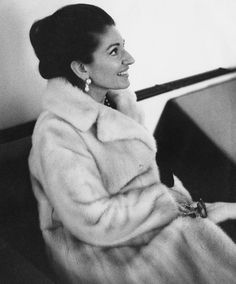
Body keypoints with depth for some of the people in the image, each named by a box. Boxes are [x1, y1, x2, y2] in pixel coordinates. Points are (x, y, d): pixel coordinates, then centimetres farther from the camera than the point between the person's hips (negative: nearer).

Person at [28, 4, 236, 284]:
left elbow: (150, 164, 6)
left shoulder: (117, 100, 2)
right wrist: (171, 201, -19)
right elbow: (94, 221, -23)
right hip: (94, 249, -7)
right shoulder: (56, 136, -23)